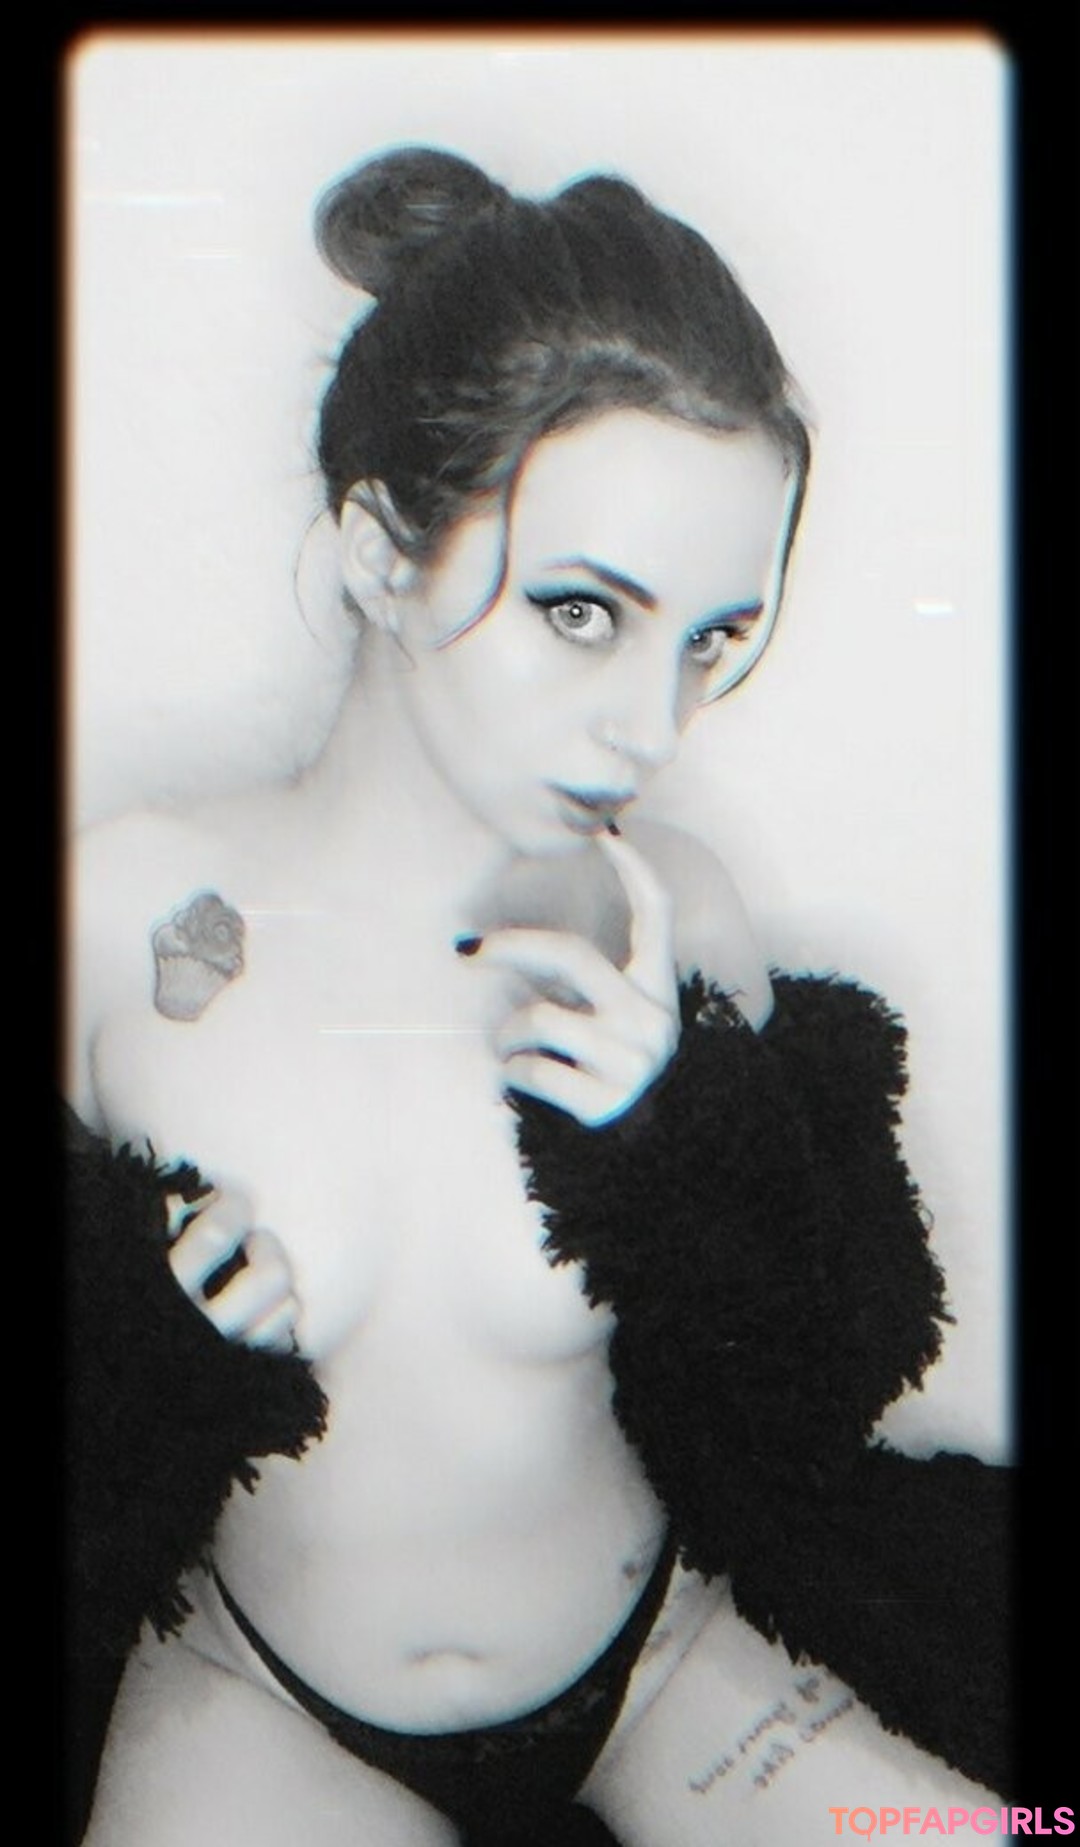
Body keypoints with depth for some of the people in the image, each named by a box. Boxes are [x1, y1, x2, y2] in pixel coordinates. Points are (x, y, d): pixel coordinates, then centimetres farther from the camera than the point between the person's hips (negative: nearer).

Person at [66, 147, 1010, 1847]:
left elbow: (815, 1402, -4)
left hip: (653, 1663, 2)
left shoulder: (673, 916, -14)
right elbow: (90, 1458, -4)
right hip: (263, 1706, -1)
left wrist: (687, 1148, -21)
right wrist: (151, 1343, -26)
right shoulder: (125, 916, -17)